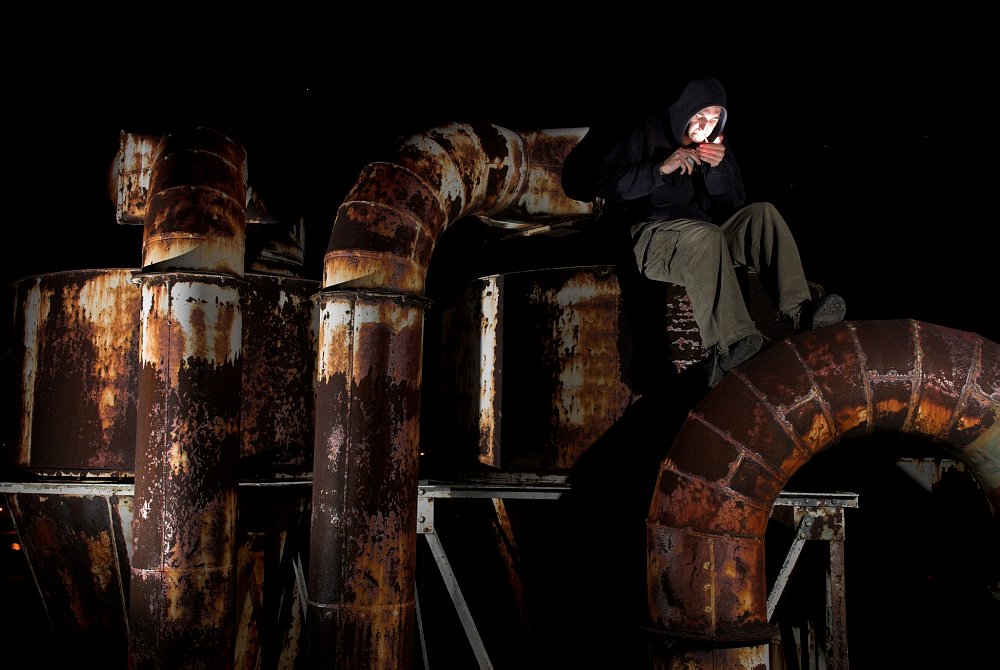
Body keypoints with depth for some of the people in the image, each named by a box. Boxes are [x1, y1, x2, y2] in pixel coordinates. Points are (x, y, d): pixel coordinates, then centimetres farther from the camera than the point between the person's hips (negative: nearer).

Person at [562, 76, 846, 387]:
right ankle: (728, 349, -60)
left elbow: (731, 207, 10)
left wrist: (719, 169, -9)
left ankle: (799, 312, -34)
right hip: (650, 236, -6)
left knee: (762, 213, -17)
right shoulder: (646, 133, 1)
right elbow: (605, 183, -10)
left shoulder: (716, 143, 15)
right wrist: (660, 169, -21)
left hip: (706, 230, 6)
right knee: (705, 234, -38)